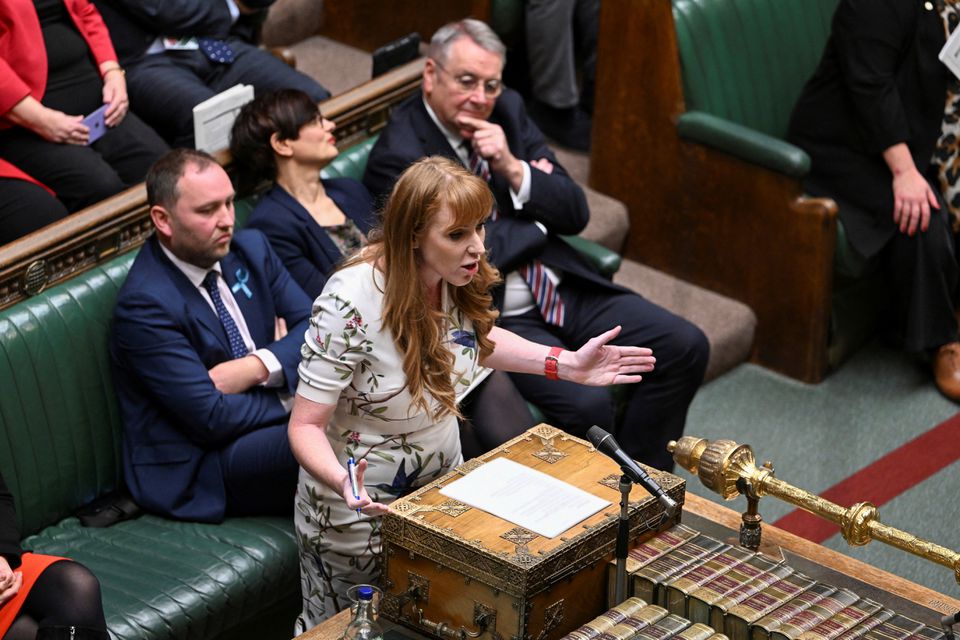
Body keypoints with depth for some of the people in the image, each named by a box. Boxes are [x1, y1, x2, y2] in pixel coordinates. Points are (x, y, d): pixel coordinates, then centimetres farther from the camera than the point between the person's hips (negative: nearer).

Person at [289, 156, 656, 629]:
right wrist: (342, 481, -47)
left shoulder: (461, 279, -12)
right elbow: (305, 426, -26)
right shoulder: (350, 304, -31)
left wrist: (566, 364, 1)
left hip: (442, 482, 6)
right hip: (359, 510, -6)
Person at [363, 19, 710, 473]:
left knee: (686, 348, -5)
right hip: (492, 315, -7)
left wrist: (513, 169, -15)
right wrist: (537, 218, -5)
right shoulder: (398, 156, -15)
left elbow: (574, 214, 4)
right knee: (586, 405, -29)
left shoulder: (506, 111, 5)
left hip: (563, 289, 7)